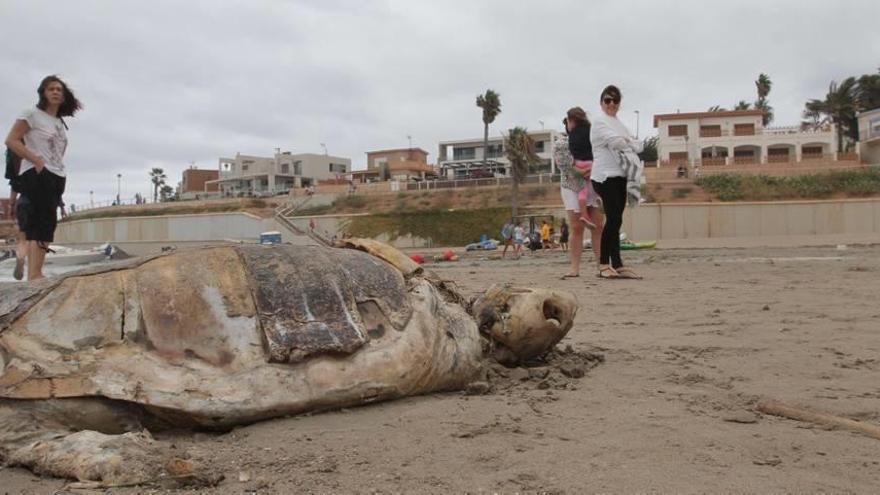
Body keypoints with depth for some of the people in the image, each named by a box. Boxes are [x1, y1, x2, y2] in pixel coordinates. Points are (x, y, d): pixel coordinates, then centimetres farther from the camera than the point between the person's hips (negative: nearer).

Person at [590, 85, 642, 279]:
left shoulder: (618, 123, 23)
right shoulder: (599, 121, -1)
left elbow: (638, 146, 14)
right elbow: (615, 141, -16)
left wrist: (627, 143, -6)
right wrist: (630, 144, 2)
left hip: (620, 176, 8)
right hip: (606, 176, -8)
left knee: (615, 220, 6)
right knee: (613, 219, -12)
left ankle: (617, 265, 6)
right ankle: (604, 265, -5)